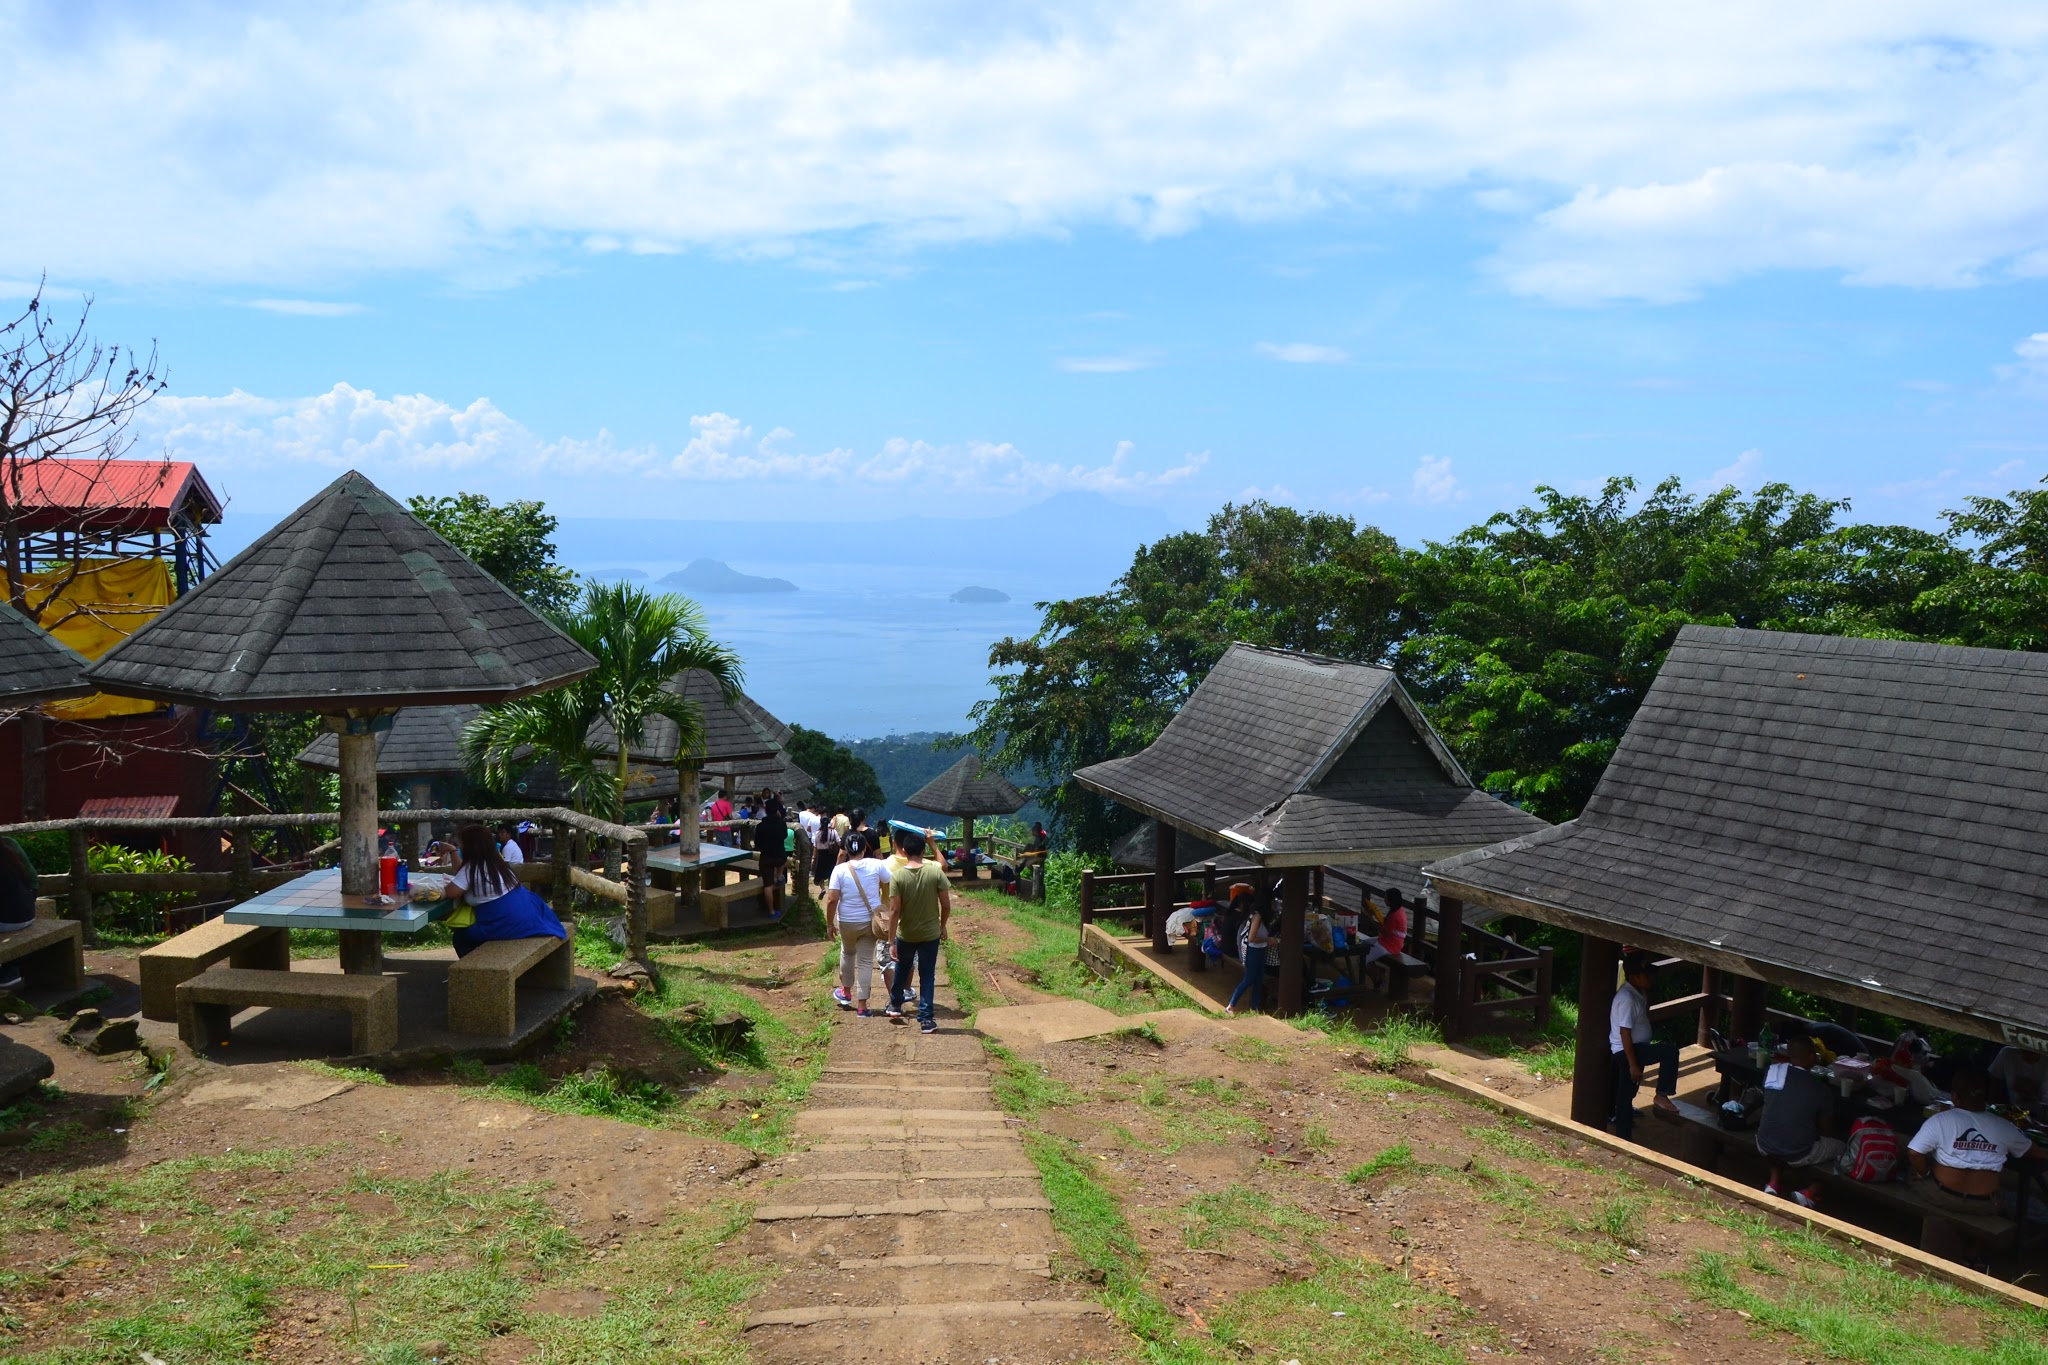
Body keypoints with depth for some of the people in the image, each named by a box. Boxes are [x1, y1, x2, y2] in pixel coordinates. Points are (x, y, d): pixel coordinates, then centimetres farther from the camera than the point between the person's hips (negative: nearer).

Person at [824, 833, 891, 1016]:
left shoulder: (840, 870, -12)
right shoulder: (877, 865, -9)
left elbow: (832, 899, -13)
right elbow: (890, 887, -4)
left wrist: (830, 924, -2)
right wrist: (882, 906, 13)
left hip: (847, 922, 0)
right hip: (870, 920, 0)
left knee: (847, 953, 26)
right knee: (865, 961, 6)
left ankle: (846, 992, 40)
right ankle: (862, 1005, 5)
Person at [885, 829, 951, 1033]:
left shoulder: (897, 877, -14)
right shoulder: (936, 872, -12)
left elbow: (894, 911, -14)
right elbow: (946, 905, -9)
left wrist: (892, 941, -9)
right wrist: (942, 926, 9)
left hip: (906, 934, 0)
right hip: (930, 933, 0)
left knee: (902, 969, 24)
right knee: (927, 975, 8)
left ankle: (895, 1005, 41)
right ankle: (926, 1019, 5)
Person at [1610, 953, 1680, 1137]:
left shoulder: (1638, 992, 7)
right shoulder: (1627, 999, -23)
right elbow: (1625, 1033, -25)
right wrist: (1633, 1064, -24)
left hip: (1636, 1048, 10)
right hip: (1627, 1051, -10)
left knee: (1627, 1095, 13)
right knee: (1670, 1051, -22)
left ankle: (1623, 1139, 20)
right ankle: (1662, 1096, -10)